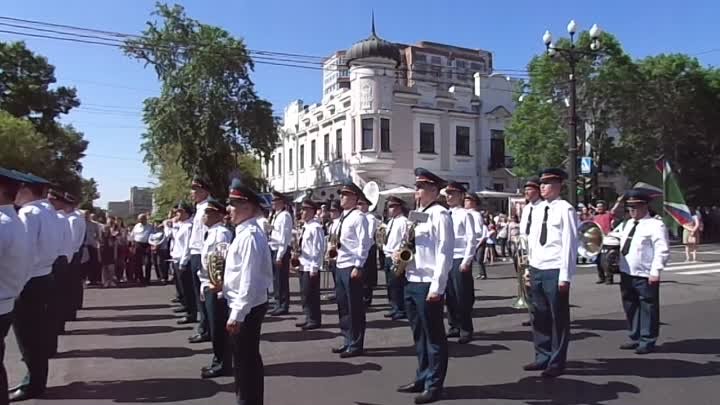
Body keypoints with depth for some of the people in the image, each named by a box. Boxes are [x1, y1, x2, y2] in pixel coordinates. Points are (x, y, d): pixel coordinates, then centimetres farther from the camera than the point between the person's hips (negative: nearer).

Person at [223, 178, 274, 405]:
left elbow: (249, 280, -25)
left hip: (247, 308, -10)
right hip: (245, 306, 10)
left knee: (246, 360, 3)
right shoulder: (244, 232, 10)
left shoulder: (250, 235, -20)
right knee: (246, 358, 21)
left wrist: (237, 314, -23)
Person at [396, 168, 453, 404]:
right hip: (411, 282, 9)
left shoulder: (440, 215, -10)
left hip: (428, 285, -9)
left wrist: (437, 287, -18)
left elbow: (444, 253, -15)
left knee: (433, 336, 3)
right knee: (419, 335, 17)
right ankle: (422, 378, 31)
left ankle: (434, 385, 15)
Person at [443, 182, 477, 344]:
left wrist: (466, 261, -15)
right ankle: (454, 327, 24)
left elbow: (472, 239, -11)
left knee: (462, 296, 0)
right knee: (450, 296, 12)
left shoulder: (465, 214, -7)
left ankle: (466, 330, 12)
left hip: (460, 260, -7)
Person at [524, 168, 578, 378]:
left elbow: (569, 244, -12)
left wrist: (565, 276, -14)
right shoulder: (537, 210, 11)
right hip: (537, 270, 7)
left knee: (558, 318, 6)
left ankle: (557, 363, 19)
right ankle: (542, 357, 28)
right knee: (539, 317, 15)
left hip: (555, 271, -7)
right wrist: (529, 268, 14)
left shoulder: (565, 209, -9)